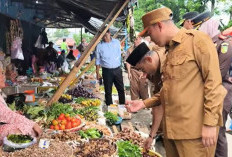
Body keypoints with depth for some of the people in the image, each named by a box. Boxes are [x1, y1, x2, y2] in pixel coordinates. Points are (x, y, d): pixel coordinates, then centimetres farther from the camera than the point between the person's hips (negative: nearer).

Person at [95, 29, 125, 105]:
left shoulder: (117, 42, 3)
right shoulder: (99, 46, -2)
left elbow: (119, 55, 11)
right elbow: (98, 60, 3)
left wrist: (120, 66, 10)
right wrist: (97, 73, 1)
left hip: (117, 69, 2)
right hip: (106, 71, -2)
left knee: (121, 89, 8)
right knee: (108, 91, 6)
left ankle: (123, 105, 21)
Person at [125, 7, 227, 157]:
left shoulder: (197, 40, -6)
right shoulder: (170, 50, 18)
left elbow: (213, 84, -13)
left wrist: (210, 123, -17)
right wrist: (144, 103, 11)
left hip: (194, 129, -7)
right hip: (171, 128, 8)